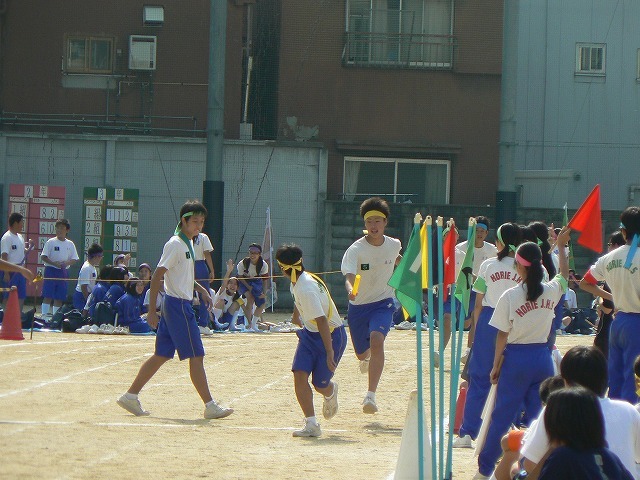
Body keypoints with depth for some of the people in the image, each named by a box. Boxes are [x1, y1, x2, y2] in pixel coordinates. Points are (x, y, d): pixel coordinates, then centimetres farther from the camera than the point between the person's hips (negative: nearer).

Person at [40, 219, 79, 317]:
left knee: (59, 298, 6)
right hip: (51, 271, -4)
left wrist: (67, 263, -11)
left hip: (64, 271, 4)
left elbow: (74, 259, 10)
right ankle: (44, 314, -8)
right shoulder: (51, 242, -2)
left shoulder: (70, 244, 9)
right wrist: (54, 263, -19)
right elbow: (44, 257, -5)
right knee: (48, 296, -8)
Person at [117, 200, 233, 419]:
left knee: (161, 355, 11)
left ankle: (131, 396, 14)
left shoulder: (188, 243, 14)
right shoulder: (175, 245, -15)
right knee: (196, 356, -6)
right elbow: (157, 276, -18)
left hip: (181, 305, 10)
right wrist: (152, 311, -20)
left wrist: (201, 289, 17)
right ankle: (210, 406, -3)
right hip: (178, 305, -10)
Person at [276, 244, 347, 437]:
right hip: (310, 333, 8)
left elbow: (321, 321, -34)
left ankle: (331, 392, 39)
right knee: (299, 374, -10)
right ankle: (311, 424, -10)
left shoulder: (306, 289, -30)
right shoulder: (297, 283, 0)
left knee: (320, 384, -1)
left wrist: (329, 353, -37)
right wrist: (296, 318, 44)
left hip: (331, 335, -8)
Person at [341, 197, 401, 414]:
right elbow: (349, 276, -34)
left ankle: (371, 396, -28)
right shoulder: (355, 250, -18)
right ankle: (367, 357, 58)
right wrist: (350, 290, -53)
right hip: (358, 305, 0)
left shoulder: (393, 245, -7)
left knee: (376, 340, -27)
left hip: (383, 302, 0)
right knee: (362, 353, 15)